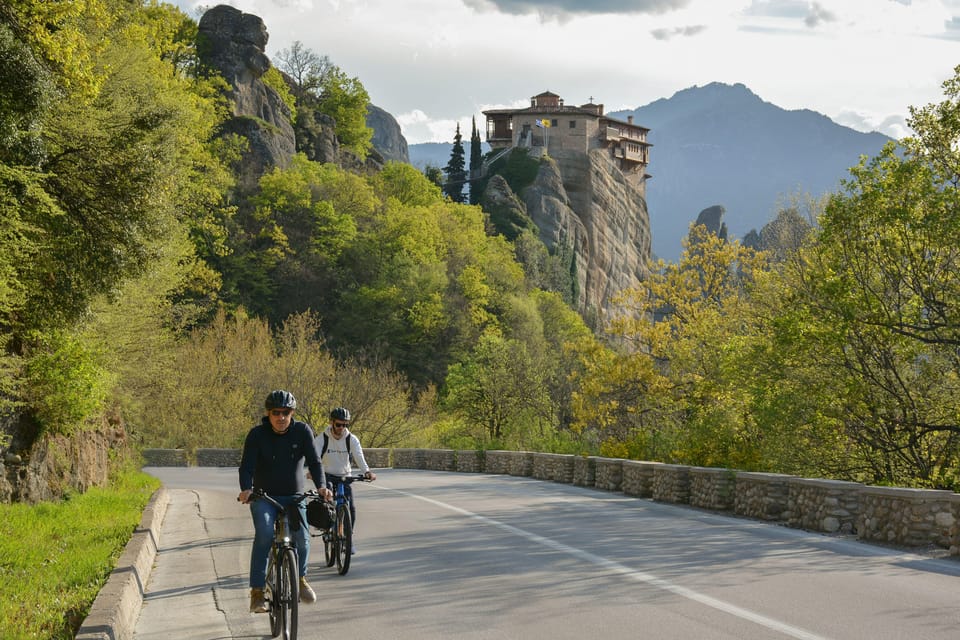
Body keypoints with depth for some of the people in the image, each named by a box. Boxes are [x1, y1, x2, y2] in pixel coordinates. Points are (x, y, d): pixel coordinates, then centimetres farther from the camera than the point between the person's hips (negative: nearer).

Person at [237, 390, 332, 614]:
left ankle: (301, 578, 15)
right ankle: (257, 591, -22)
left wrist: (321, 485, -29)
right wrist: (246, 489, -37)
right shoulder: (257, 434, -9)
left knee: (302, 537, -15)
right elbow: (247, 465, -18)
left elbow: (314, 461, -11)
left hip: (294, 497, 2)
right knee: (264, 534, -25)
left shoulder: (303, 431, -5)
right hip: (264, 497, -2)